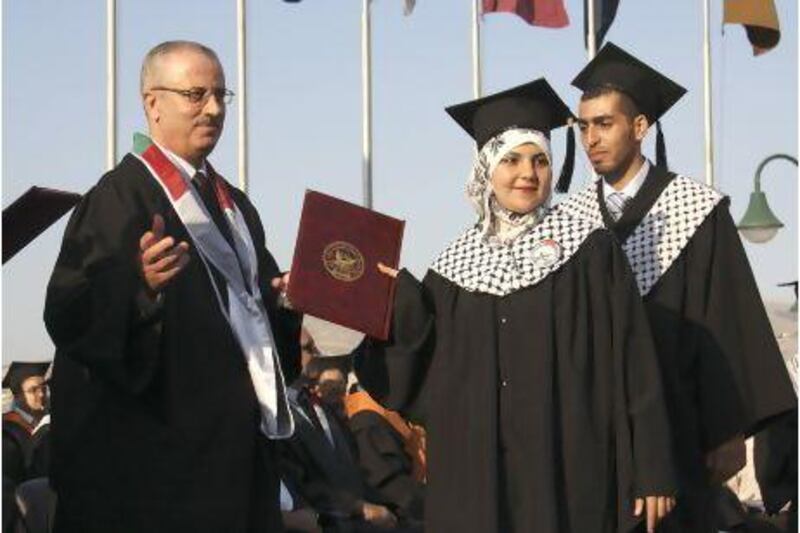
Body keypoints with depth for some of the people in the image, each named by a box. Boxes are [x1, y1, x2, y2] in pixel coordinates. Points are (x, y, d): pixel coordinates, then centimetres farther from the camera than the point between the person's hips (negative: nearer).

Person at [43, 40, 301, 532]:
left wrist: (287, 295, 5)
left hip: (242, 435, 8)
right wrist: (141, 283, -36)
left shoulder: (234, 205, 18)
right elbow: (69, 315, -18)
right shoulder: (121, 196, -8)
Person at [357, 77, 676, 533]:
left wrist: (651, 473, -9)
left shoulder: (589, 249, 0)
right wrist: (400, 296, -5)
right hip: (476, 474, 3)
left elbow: (633, 363, -4)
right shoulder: (458, 263, 10)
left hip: (568, 472, -3)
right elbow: (430, 373, 7)